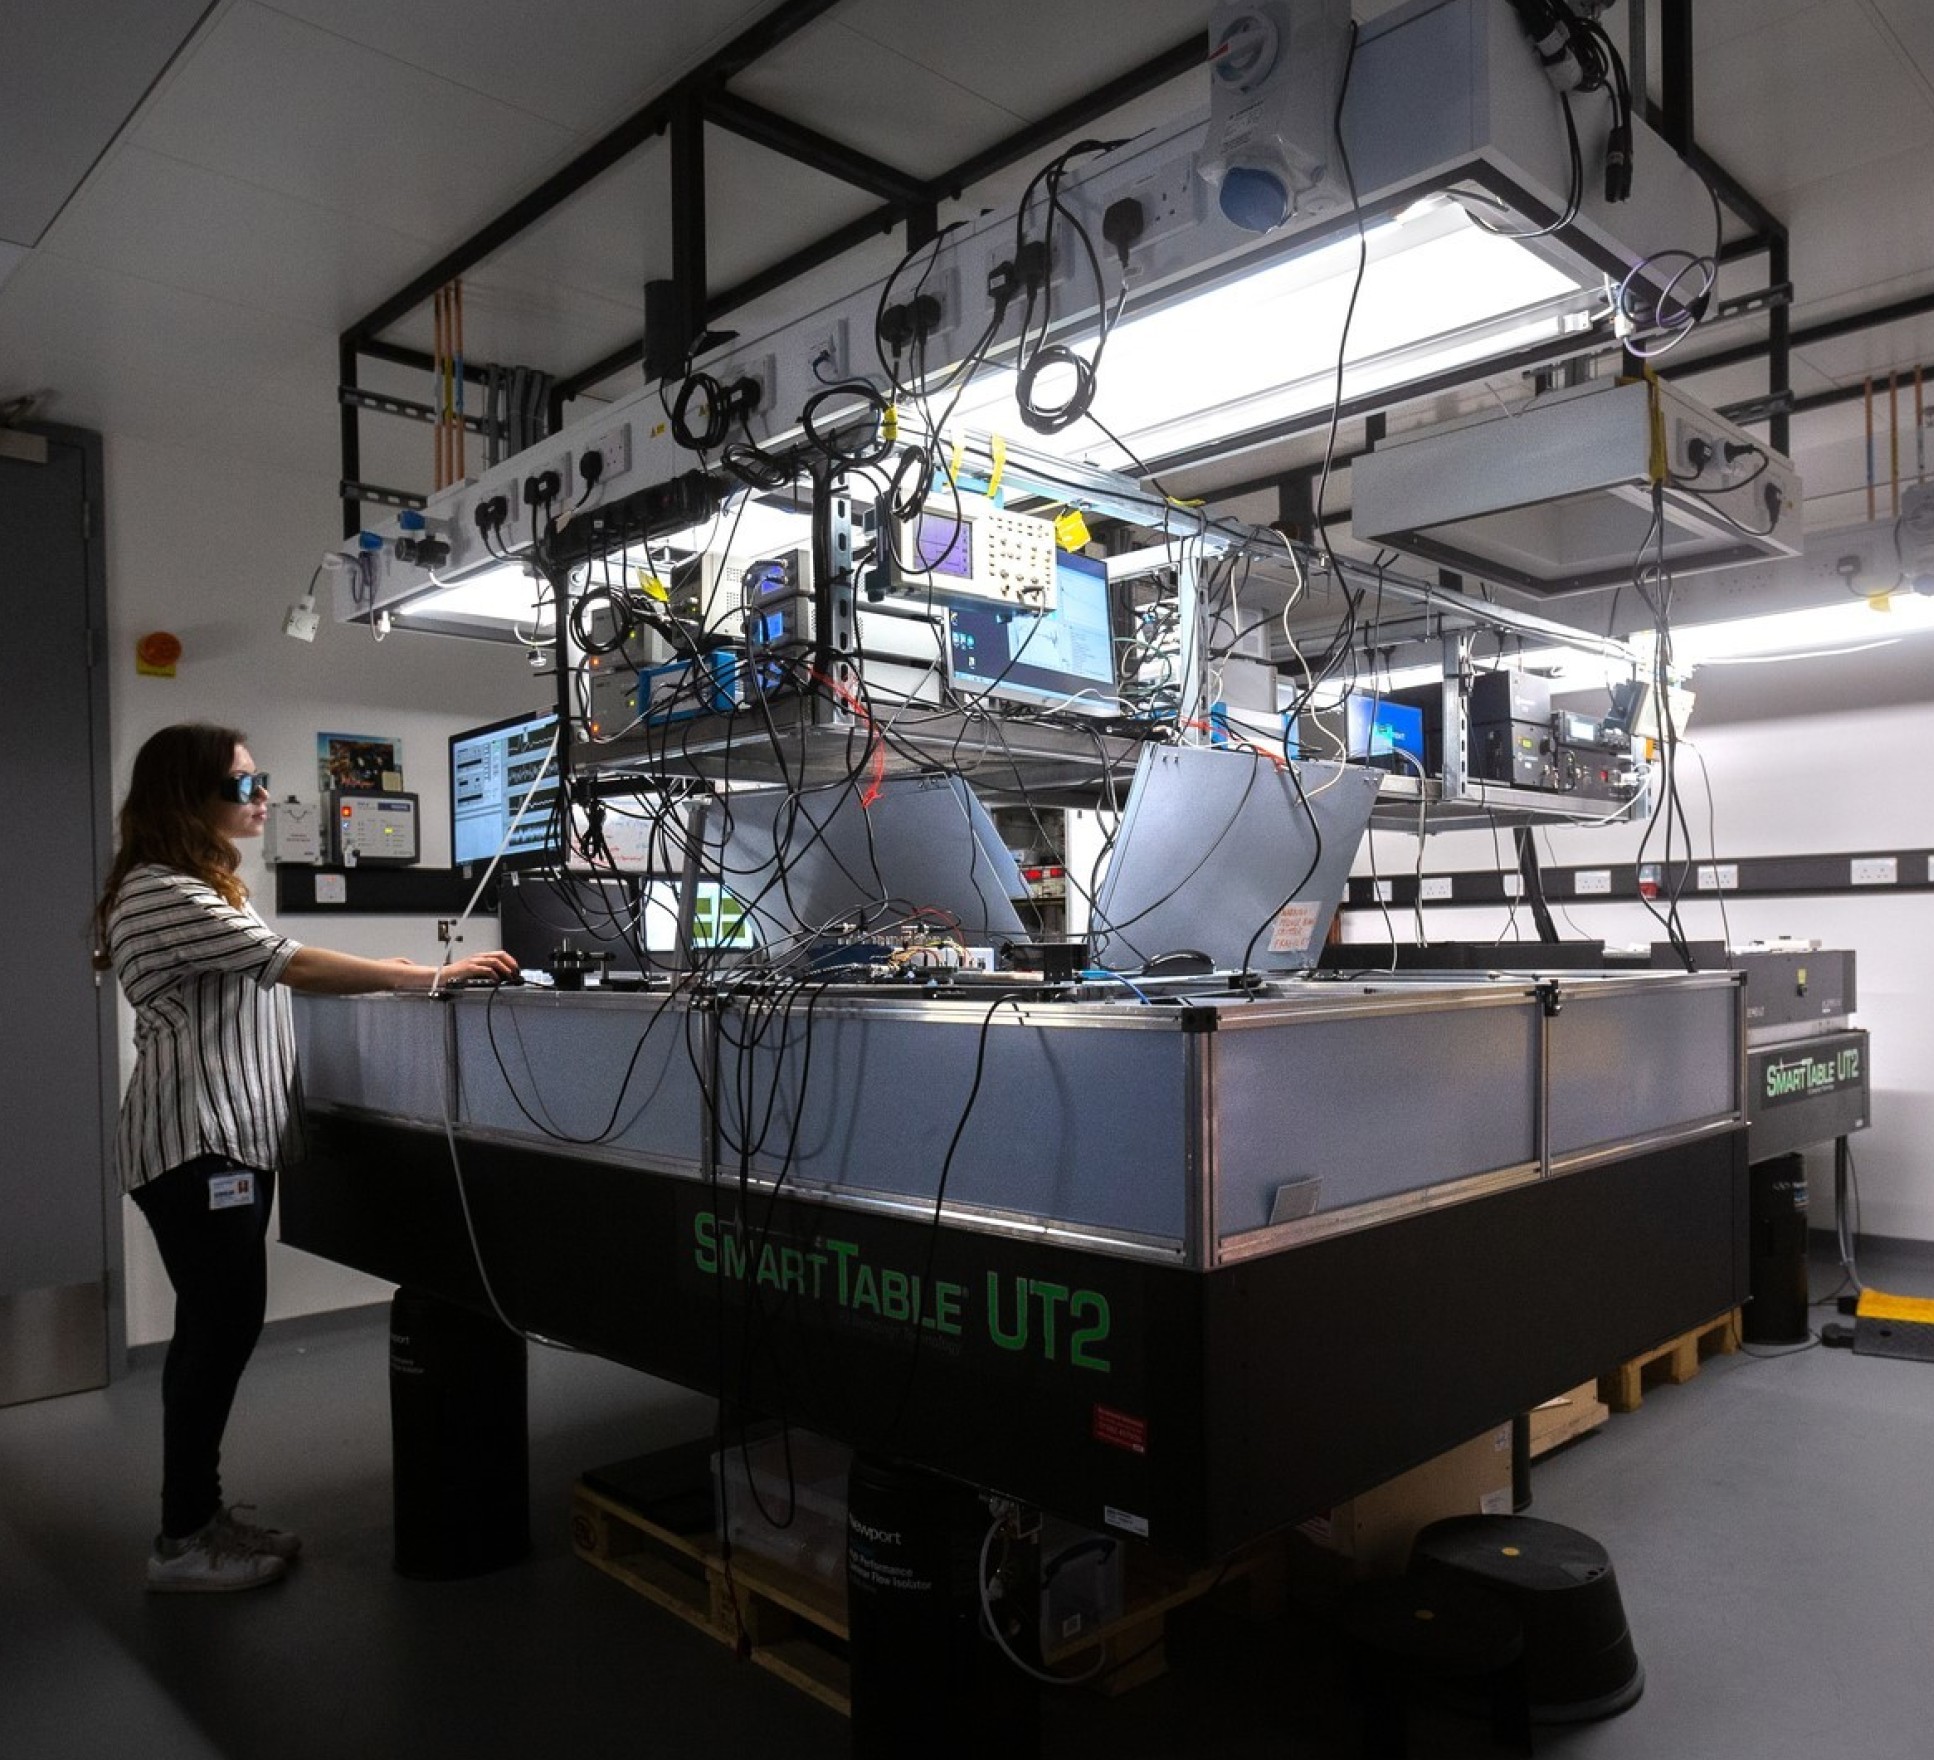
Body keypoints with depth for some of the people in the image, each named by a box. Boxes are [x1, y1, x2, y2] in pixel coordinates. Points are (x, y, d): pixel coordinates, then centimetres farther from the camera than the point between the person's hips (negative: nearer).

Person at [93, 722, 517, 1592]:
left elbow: (261, 982, 18)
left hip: (233, 1136, 10)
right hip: (195, 1141, -10)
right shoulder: (158, 894, -17)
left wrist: (374, 973, 10)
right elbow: (290, 963, -23)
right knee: (221, 1327, -5)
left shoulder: (199, 887, 17)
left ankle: (201, 1507, 24)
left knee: (219, 1326, 13)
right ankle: (183, 1542, 7)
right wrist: (430, 976, -21)